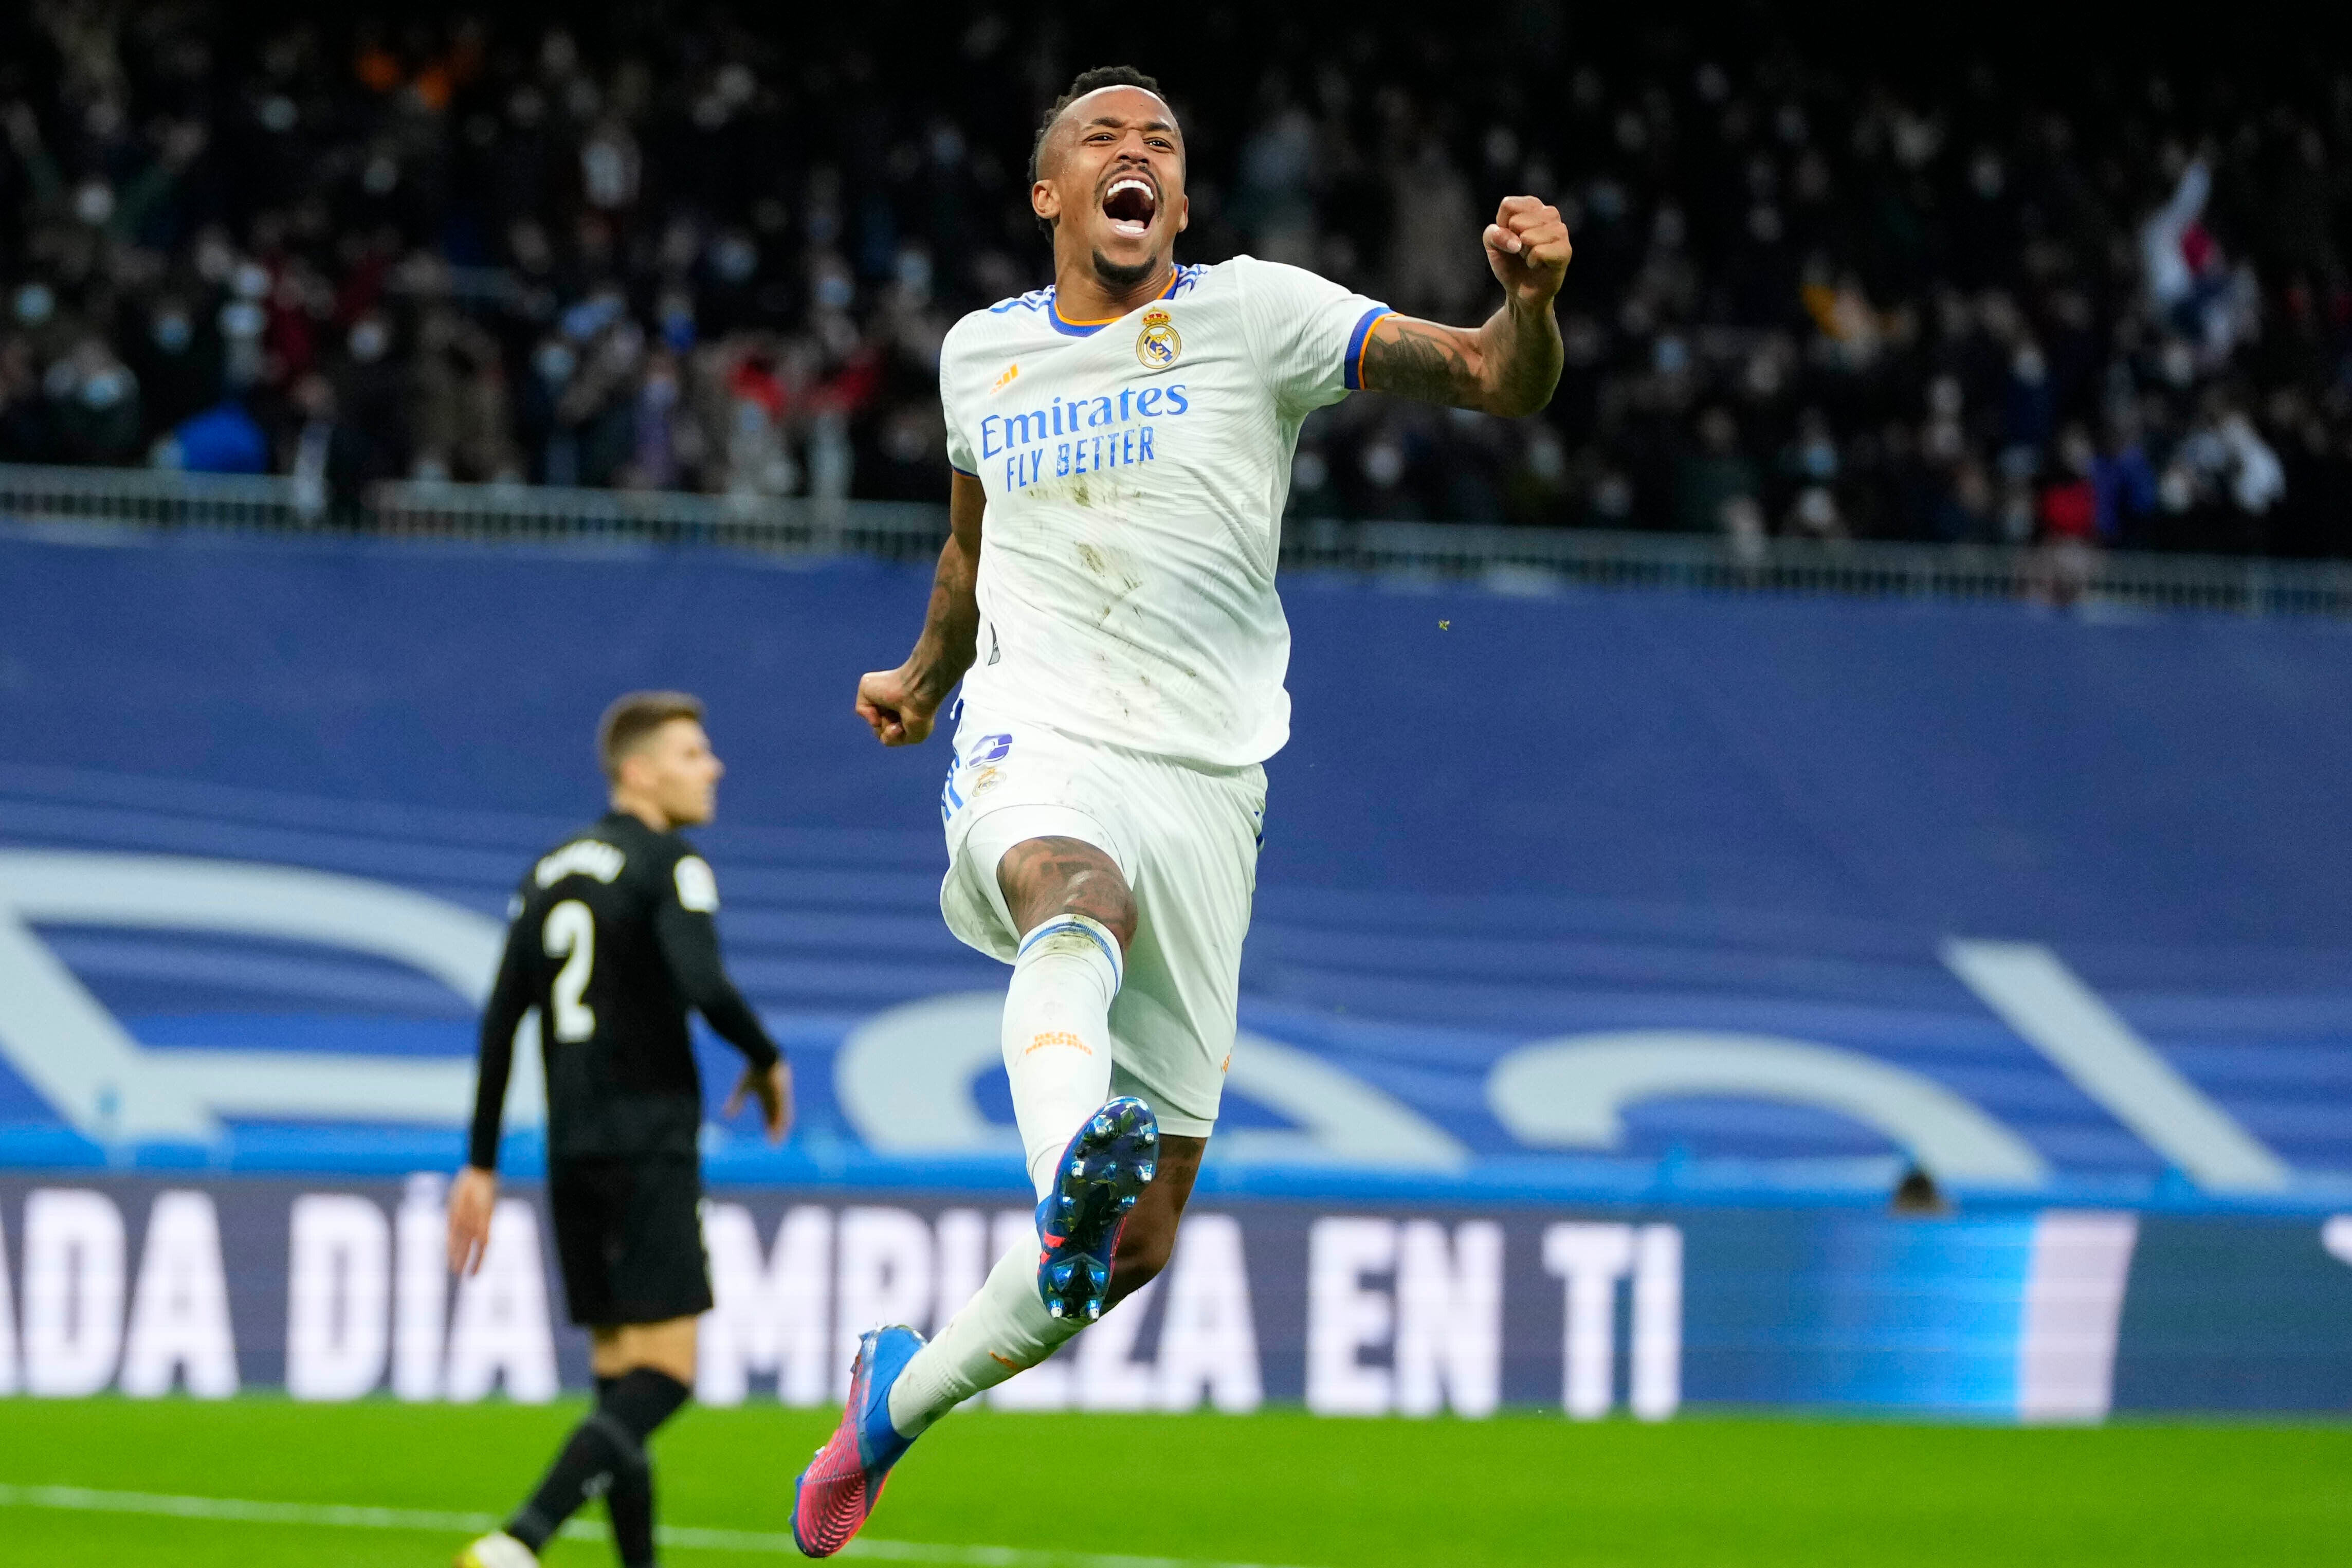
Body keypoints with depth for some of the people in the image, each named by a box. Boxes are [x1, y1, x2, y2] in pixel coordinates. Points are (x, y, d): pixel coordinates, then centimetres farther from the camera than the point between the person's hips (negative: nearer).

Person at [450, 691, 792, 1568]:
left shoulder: (551, 872, 15)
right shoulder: (670, 866, -7)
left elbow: (501, 1020, 13)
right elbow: (702, 985, -22)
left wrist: (482, 1164, 15)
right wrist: (766, 1061, -3)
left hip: (572, 1156, 8)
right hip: (650, 1147, -8)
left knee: (619, 1377, 10)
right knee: (664, 1375, -11)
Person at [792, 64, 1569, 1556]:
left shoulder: (1255, 313, 1)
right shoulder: (983, 354, 13)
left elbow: (1498, 380, -10)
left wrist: (1530, 298, -31)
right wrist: (924, 676, 47)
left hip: (1203, 783, 0)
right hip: (1034, 757, 0)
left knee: (1141, 1243, 1)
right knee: (1081, 892, -41)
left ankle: (902, 1393, 25)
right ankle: (1069, 1164, -69)